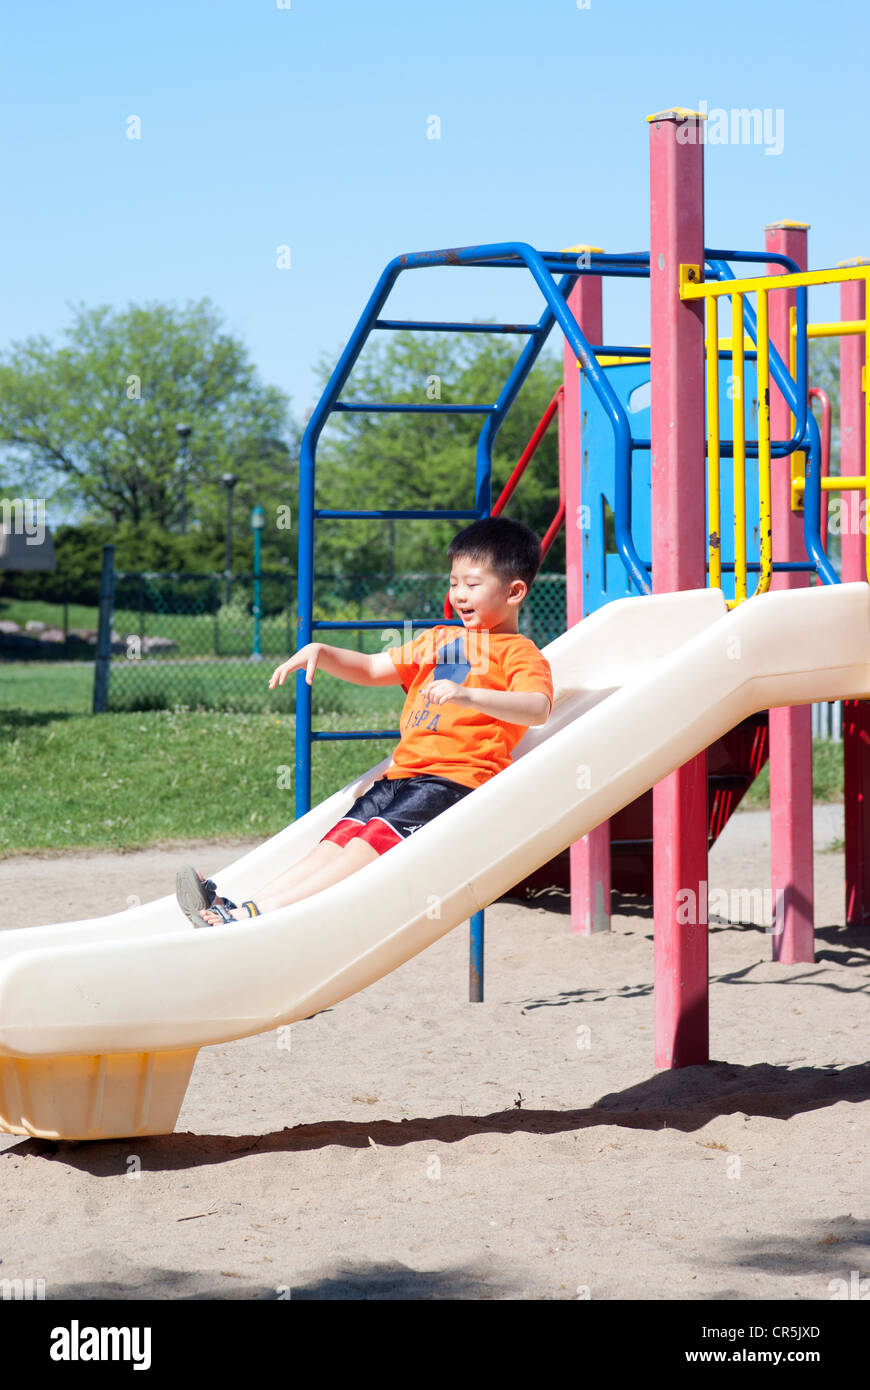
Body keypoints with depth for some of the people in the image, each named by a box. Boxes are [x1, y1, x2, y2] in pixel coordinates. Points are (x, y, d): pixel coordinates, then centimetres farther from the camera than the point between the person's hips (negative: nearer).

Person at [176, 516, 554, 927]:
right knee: (339, 840, -12)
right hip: (402, 772, 7)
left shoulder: (520, 654, 2)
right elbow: (371, 669, 35)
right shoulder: (437, 640, 28)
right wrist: (320, 652, 16)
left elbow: (538, 708, -19)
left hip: (453, 778, -7)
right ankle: (244, 906, -29)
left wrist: (469, 695, -34)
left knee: (375, 841, -25)